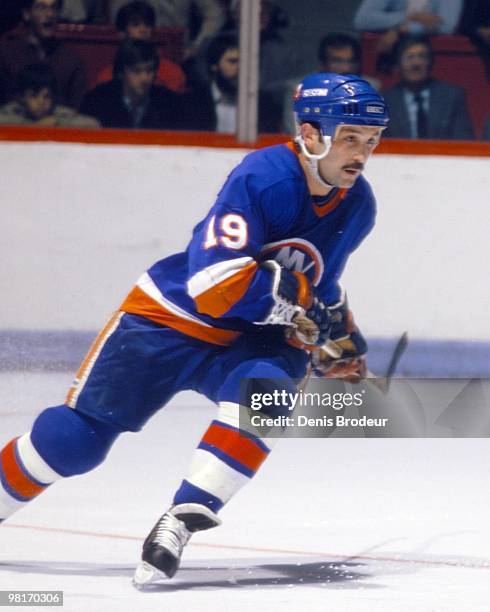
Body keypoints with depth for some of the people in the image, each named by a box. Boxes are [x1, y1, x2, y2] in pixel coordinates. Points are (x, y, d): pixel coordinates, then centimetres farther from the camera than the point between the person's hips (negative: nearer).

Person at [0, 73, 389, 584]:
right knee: (75, 438, 0)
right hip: (169, 319, -4)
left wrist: (337, 340, 3)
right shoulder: (262, 178, -26)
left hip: (252, 338, 5)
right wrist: (299, 295, -32)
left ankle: (182, 521, -28)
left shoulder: (357, 206, -3)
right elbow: (215, 284, -34)